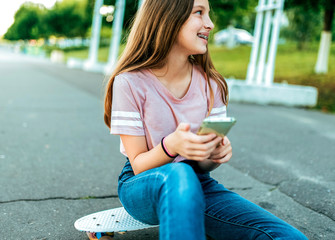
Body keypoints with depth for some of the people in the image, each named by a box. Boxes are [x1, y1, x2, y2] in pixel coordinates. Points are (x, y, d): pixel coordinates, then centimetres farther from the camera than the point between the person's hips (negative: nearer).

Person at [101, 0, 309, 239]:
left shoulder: (210, 83, 0)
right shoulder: (130, 82, -12)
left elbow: (202, 166, 3)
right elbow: (138, 165, -11)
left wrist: (217, 153, -21)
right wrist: (170, 146, -32)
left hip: (196, 183, 3)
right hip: (142, 187, -3)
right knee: (180, 174, -41)